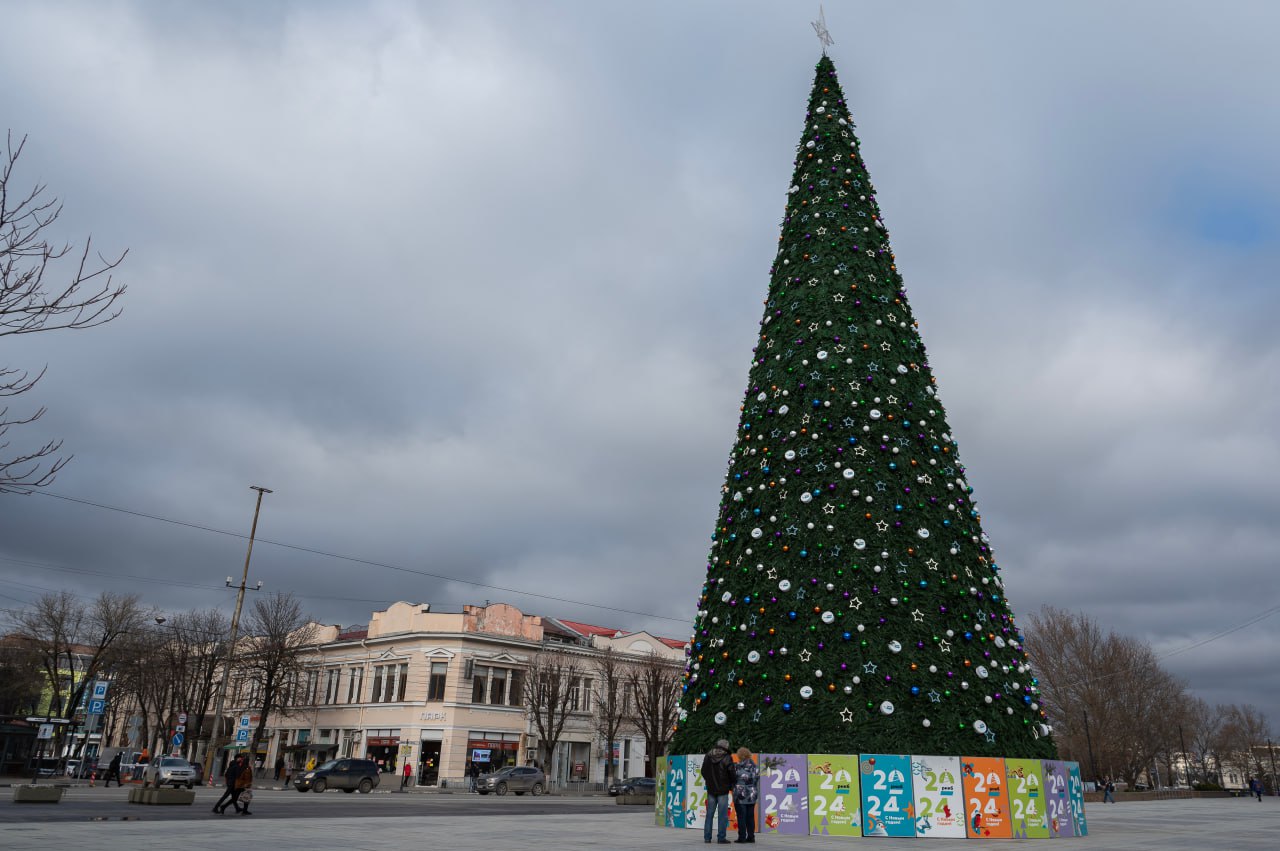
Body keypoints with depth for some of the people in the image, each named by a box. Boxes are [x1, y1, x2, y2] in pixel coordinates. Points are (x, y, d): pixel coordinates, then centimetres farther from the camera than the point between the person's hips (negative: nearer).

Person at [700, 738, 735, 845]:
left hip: (711, 789, 4)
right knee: (722, 815, 0)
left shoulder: (708, 756, 3)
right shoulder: (727, 758, -12)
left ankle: (707, 837, 12)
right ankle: (721, 837, -1)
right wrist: (731, 785, 6)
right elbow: (732, 773, -12)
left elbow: (703, 772, 10)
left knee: (709, 814, 11)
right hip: (723, 790, -4)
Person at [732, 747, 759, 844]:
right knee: (750, 817, 10)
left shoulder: (738, 767, -10)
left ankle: (742, 837, -1)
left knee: (741, 817, -1)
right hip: (752, 796, 5)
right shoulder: (755, 767, 7)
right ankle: (751, 836, 11)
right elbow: (757, 782, 11)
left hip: (740, 796, -5)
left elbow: (733, 779, -9)